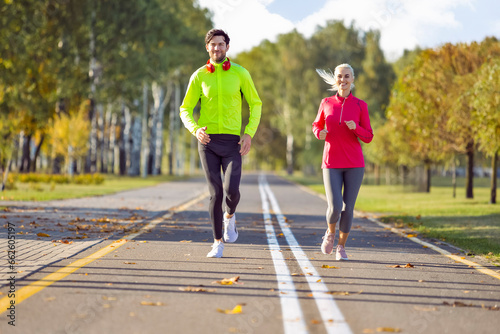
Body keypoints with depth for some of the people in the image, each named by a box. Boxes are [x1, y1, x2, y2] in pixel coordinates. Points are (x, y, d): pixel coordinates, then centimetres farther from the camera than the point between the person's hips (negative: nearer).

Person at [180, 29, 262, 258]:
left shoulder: (240, 73, 1)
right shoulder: (199, 76, 3)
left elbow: (256, 104, 8)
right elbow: (185, 110, 5)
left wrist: (249, 134, -6)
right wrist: (195, 129, -18)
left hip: (232, 142, -1)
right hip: (207, 140, 1)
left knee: (231, 189, -17)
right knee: (215, 193, -3)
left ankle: (230, 216, 20)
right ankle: (218, 244, 11)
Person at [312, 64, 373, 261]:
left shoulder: (360, 105, 0)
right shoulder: (326, 103, 4)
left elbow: (368, 137, 1)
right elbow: (317, 126, 17)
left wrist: (355, 127, -21)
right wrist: (320, 133, -8)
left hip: (354, 164, 0)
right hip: (332, 164, 0)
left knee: (348, 208, 0)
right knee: (335, 207, -14)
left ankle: (341, 246, 21)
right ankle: (330, 232, 19)